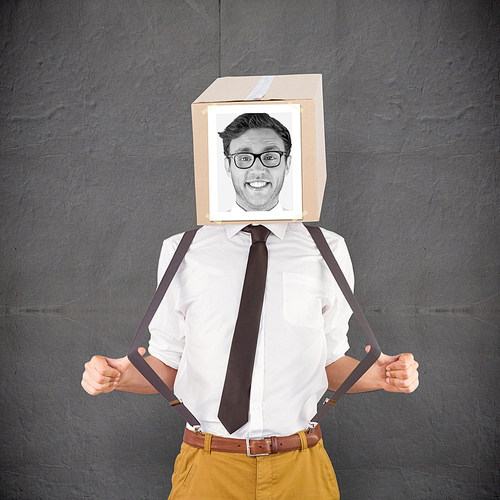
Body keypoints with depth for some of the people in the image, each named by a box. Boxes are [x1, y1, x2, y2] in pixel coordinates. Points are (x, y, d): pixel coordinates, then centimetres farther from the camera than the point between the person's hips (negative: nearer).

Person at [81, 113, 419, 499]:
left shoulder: (327, 250, 2)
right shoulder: (180, 251, 1)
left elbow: (333, 363, 7)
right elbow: (166, 365, 4)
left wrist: (380, 374, -11)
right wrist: (118, 375, -15)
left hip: (300, 467, 1)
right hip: (209, 467, 0)